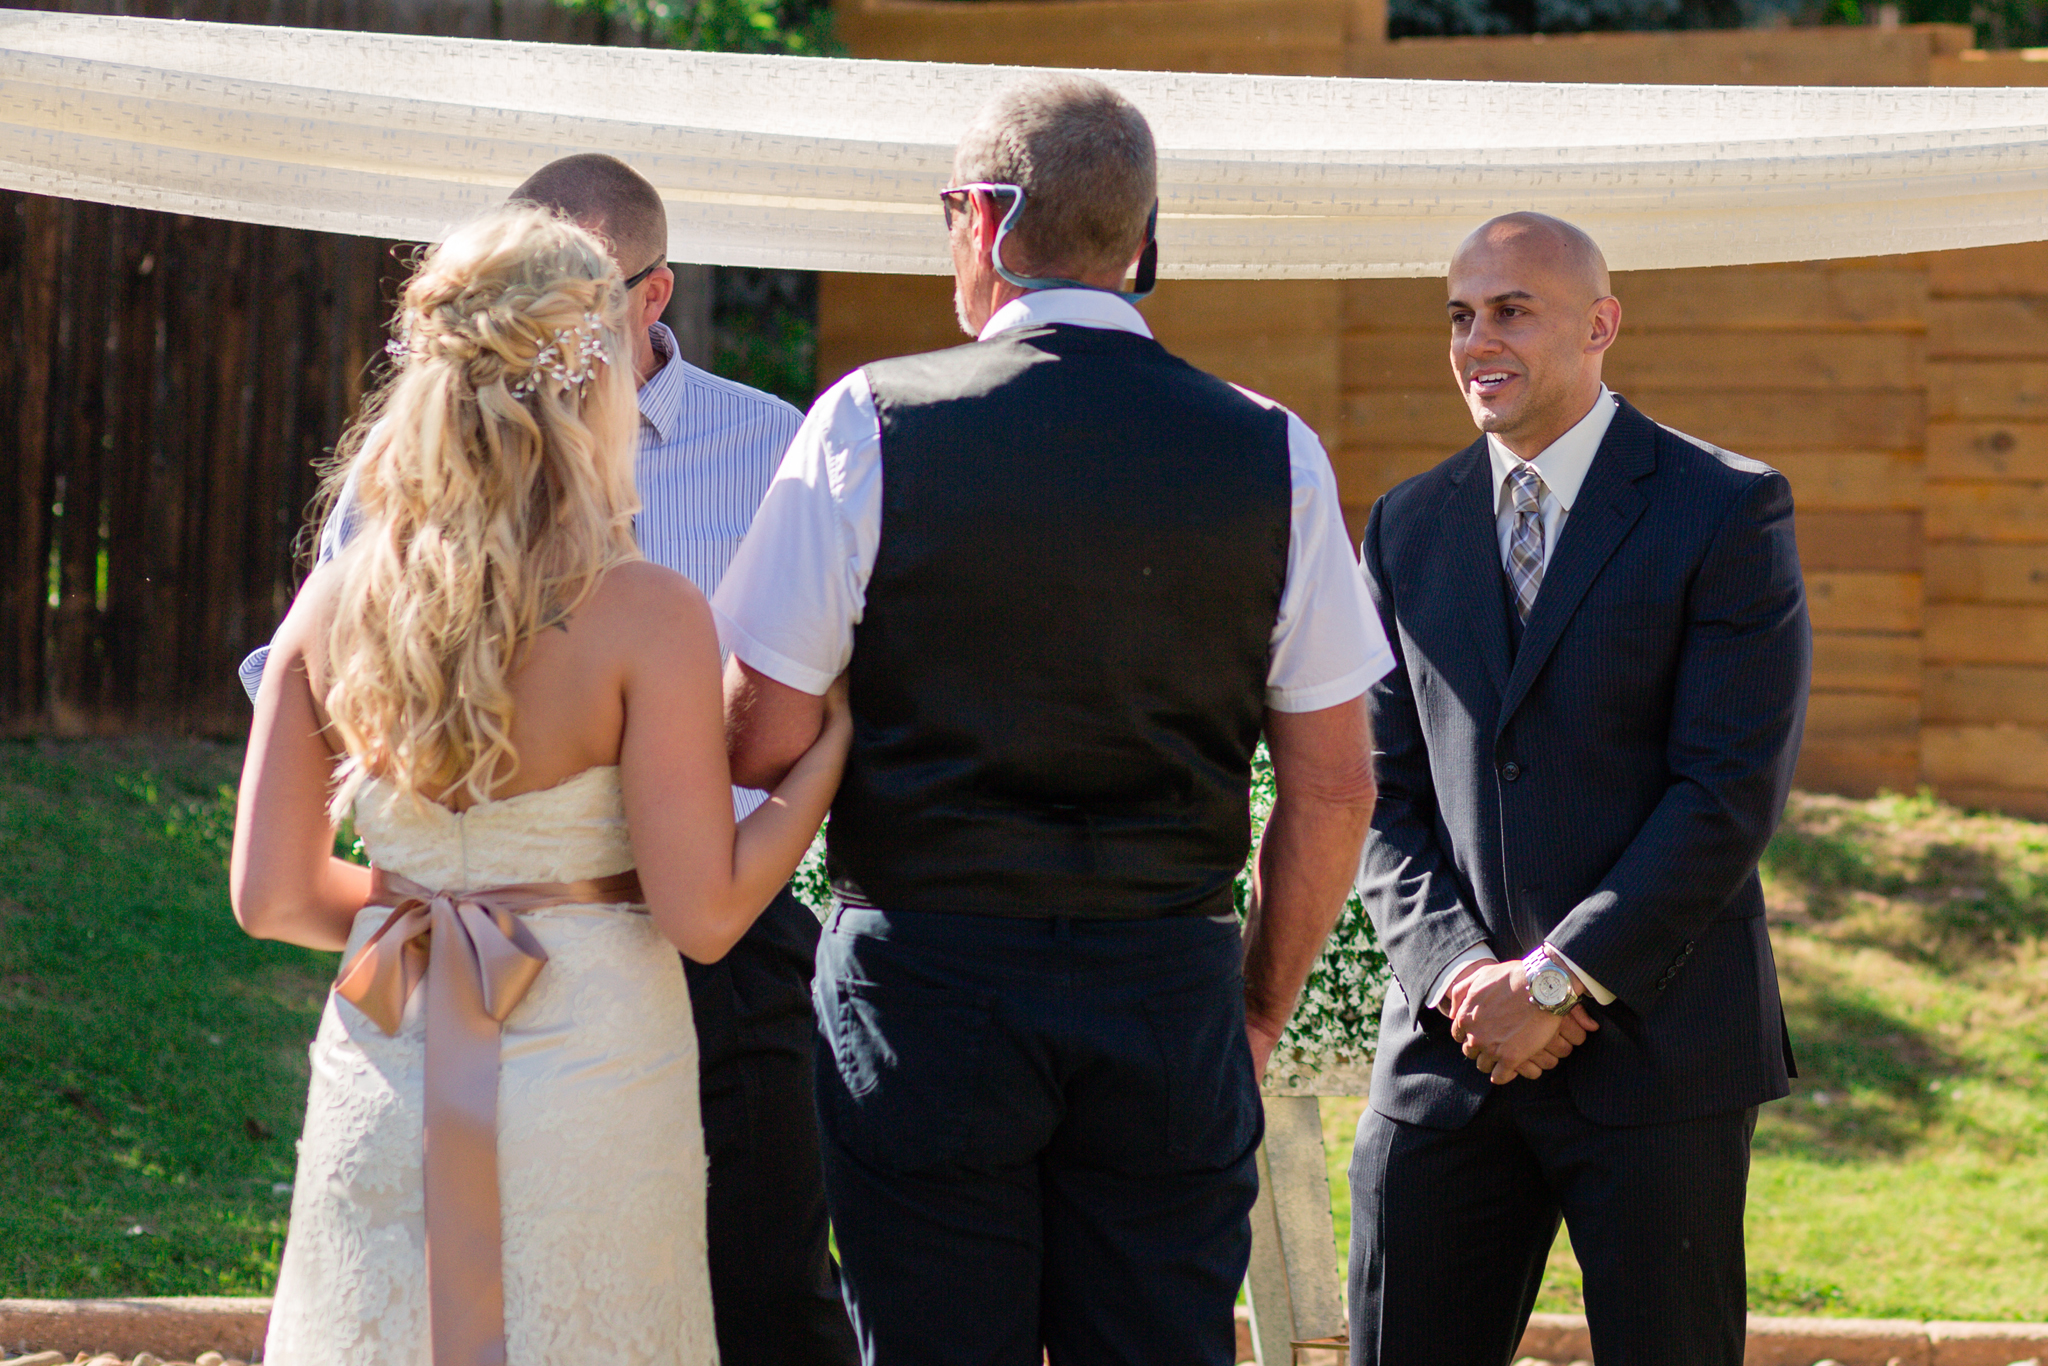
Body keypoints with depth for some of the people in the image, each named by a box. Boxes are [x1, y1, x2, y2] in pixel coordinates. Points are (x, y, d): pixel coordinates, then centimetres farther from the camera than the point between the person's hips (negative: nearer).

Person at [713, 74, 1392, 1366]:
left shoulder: (870, 425, -6)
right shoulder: (1272, 453, 2)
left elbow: (762, 738, -6)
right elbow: (1333, 788, 5)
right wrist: (1258, 1012, 17)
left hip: (926, 980, -2)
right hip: (1169, 993, 2)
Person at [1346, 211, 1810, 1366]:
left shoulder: (1726, 513, -2)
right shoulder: (1409, 529, 13)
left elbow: (1732, 793, -10)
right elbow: (1387, 792, 11)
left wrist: (1559, 979, -14)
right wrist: (1460, 974, -6)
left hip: (1656, 1049, -4)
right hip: (1452, 1052, 4)